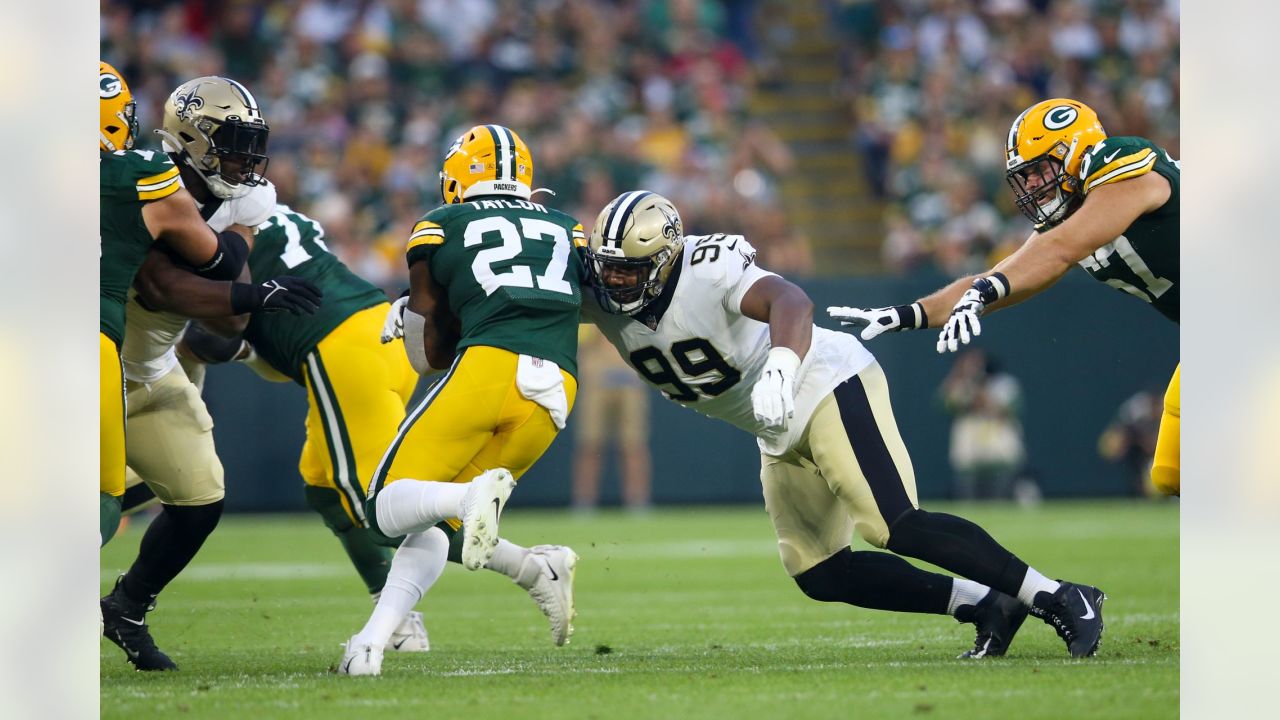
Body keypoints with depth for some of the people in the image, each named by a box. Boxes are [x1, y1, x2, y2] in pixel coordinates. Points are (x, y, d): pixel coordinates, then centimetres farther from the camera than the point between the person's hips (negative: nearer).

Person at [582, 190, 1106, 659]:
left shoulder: (708, 269, -28)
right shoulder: (602, 299, -6)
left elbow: (790, 301, -44)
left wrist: (779, 372, -63)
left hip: (827, 386, -9)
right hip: (782, 435, 9)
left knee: (895, 527, -22)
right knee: (820, 575, 4)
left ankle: (1060, 599, -14)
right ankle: (987, 606, 10)